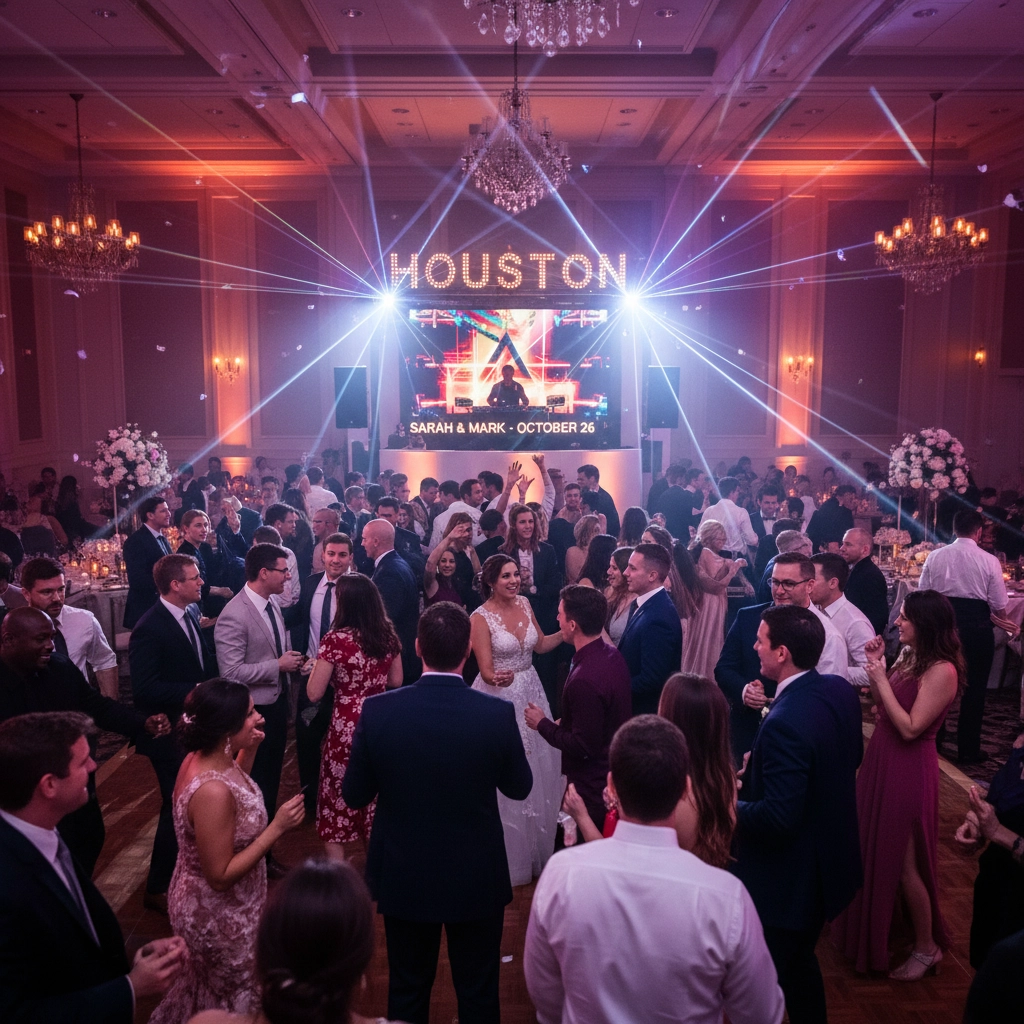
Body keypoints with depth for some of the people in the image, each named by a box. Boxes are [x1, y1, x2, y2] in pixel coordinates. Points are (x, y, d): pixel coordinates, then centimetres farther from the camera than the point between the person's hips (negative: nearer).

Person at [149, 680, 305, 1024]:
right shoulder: (213, 792, -37)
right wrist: (277, 827, -30)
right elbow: (221, 876, -29)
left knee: (206, 985, 33)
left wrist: (249, 750, -3)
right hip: (219, 916, -9)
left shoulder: (204, 757, -10)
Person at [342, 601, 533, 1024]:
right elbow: (519, 787, -4)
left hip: (403, 877, 1)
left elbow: (353, 795, -7)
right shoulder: (498, 714, -20)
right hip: (477, 878, -1)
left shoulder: (377, 711, -19)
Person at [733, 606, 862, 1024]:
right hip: (829, 861, 8)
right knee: (801, 962, 29)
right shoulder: (840, 690, -6)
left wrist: (729, 807, -14)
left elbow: (777, 819, -31)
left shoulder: (784, 723, -33)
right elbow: (854, 756, 10)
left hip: (787, 880, -8)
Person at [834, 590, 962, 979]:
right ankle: (875, 929, 42)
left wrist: (880, 677, -23)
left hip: (908, 770, -8)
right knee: (874, 853, 22)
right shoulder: (909, 657, 3)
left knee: (904, 863, 6)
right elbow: (884, 706, 6)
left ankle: (927, 947, 26)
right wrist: (878, 664, -4)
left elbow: (910, 728, -25)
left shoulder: (942, 670, -22)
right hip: (882, 761, 9)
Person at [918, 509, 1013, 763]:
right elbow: (998, 604, -6)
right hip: (977, 626, -2)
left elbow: (923, 594, 1)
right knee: (974, 688, 10)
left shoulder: (935, 556, -3)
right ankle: (968, 750, 17)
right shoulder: (989, 561, -9)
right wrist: (1001, 621, 15)